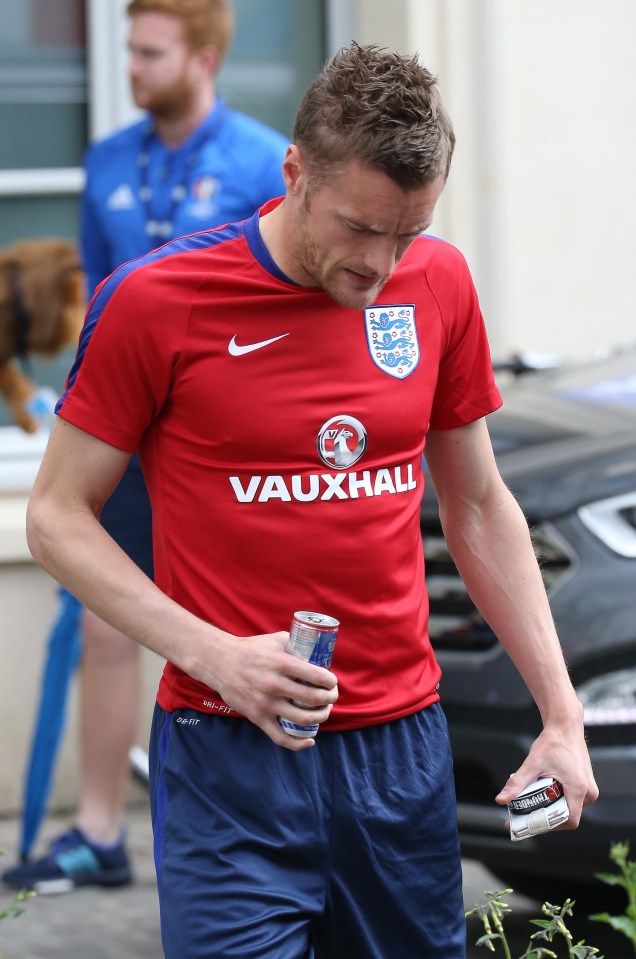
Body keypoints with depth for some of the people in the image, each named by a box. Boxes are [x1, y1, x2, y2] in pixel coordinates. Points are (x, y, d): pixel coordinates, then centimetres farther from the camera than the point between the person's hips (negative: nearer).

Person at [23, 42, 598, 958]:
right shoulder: (156, 299, -9)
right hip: (230, 756, -4)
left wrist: (561, 711, 9)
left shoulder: (440, 283, 5)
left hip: (405, 745, 4)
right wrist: (210, 652, -15)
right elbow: (58, 518, -2)